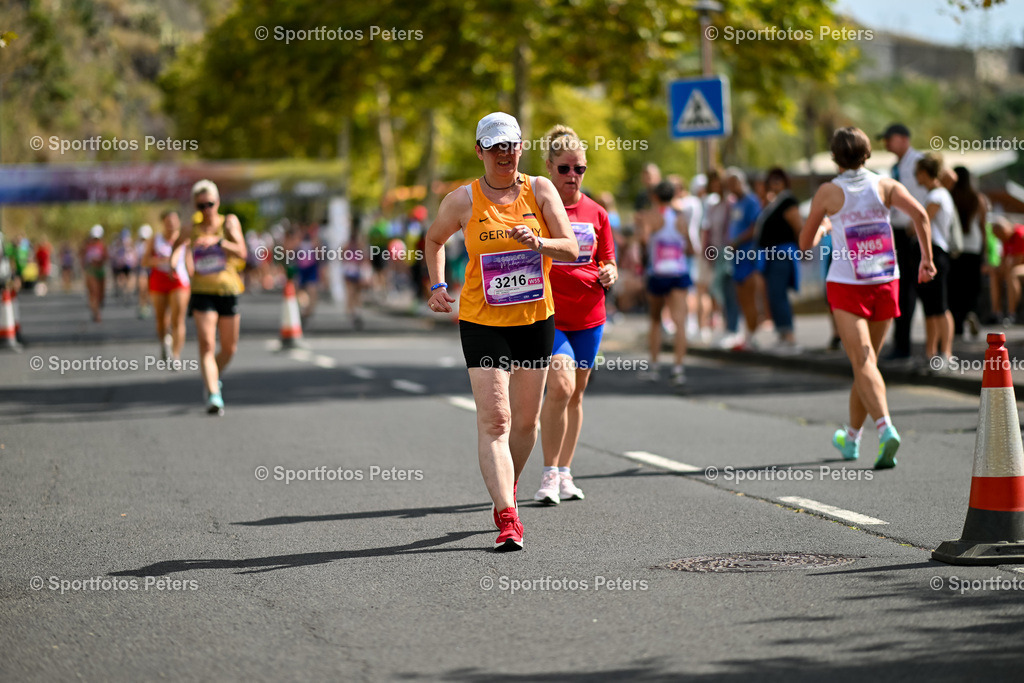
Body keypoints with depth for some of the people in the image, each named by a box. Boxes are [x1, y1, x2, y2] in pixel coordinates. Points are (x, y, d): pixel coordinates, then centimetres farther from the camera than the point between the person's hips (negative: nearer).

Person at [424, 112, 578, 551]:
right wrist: (437, 287, 2)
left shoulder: (540, 190, -1)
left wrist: (538, 242, -24)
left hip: (536, 318, 3)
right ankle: (507, 519, -19)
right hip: (482, 321, -3)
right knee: (494, 420, -14)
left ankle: (506, 492, 38)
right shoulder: (463, 200, -3)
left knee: (526, 420, 13)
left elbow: (572, 250, -5)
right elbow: (434, 240, 15)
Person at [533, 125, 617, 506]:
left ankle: (565, 473, 21)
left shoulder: (595, 213, 7)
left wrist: (609, 275, -7)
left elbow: (607, 262, 16)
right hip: (547, 313, -4)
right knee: (560, 386, -20)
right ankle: (549, 474, -9)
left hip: (588, 316, 4)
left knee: (576, 394, 9)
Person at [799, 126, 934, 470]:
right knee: (867, 361, 17)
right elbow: (919, 213, -15)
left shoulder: (828, 192, -4)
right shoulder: (885, 186, 1)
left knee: (864, 363, -11)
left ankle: (885, 428, -34)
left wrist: (818, 232, 26)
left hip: (846, 286, -3)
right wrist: (927, 258, -8)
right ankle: (851, 438, 31)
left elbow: (805, 243, 4)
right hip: (886, 283, 4)